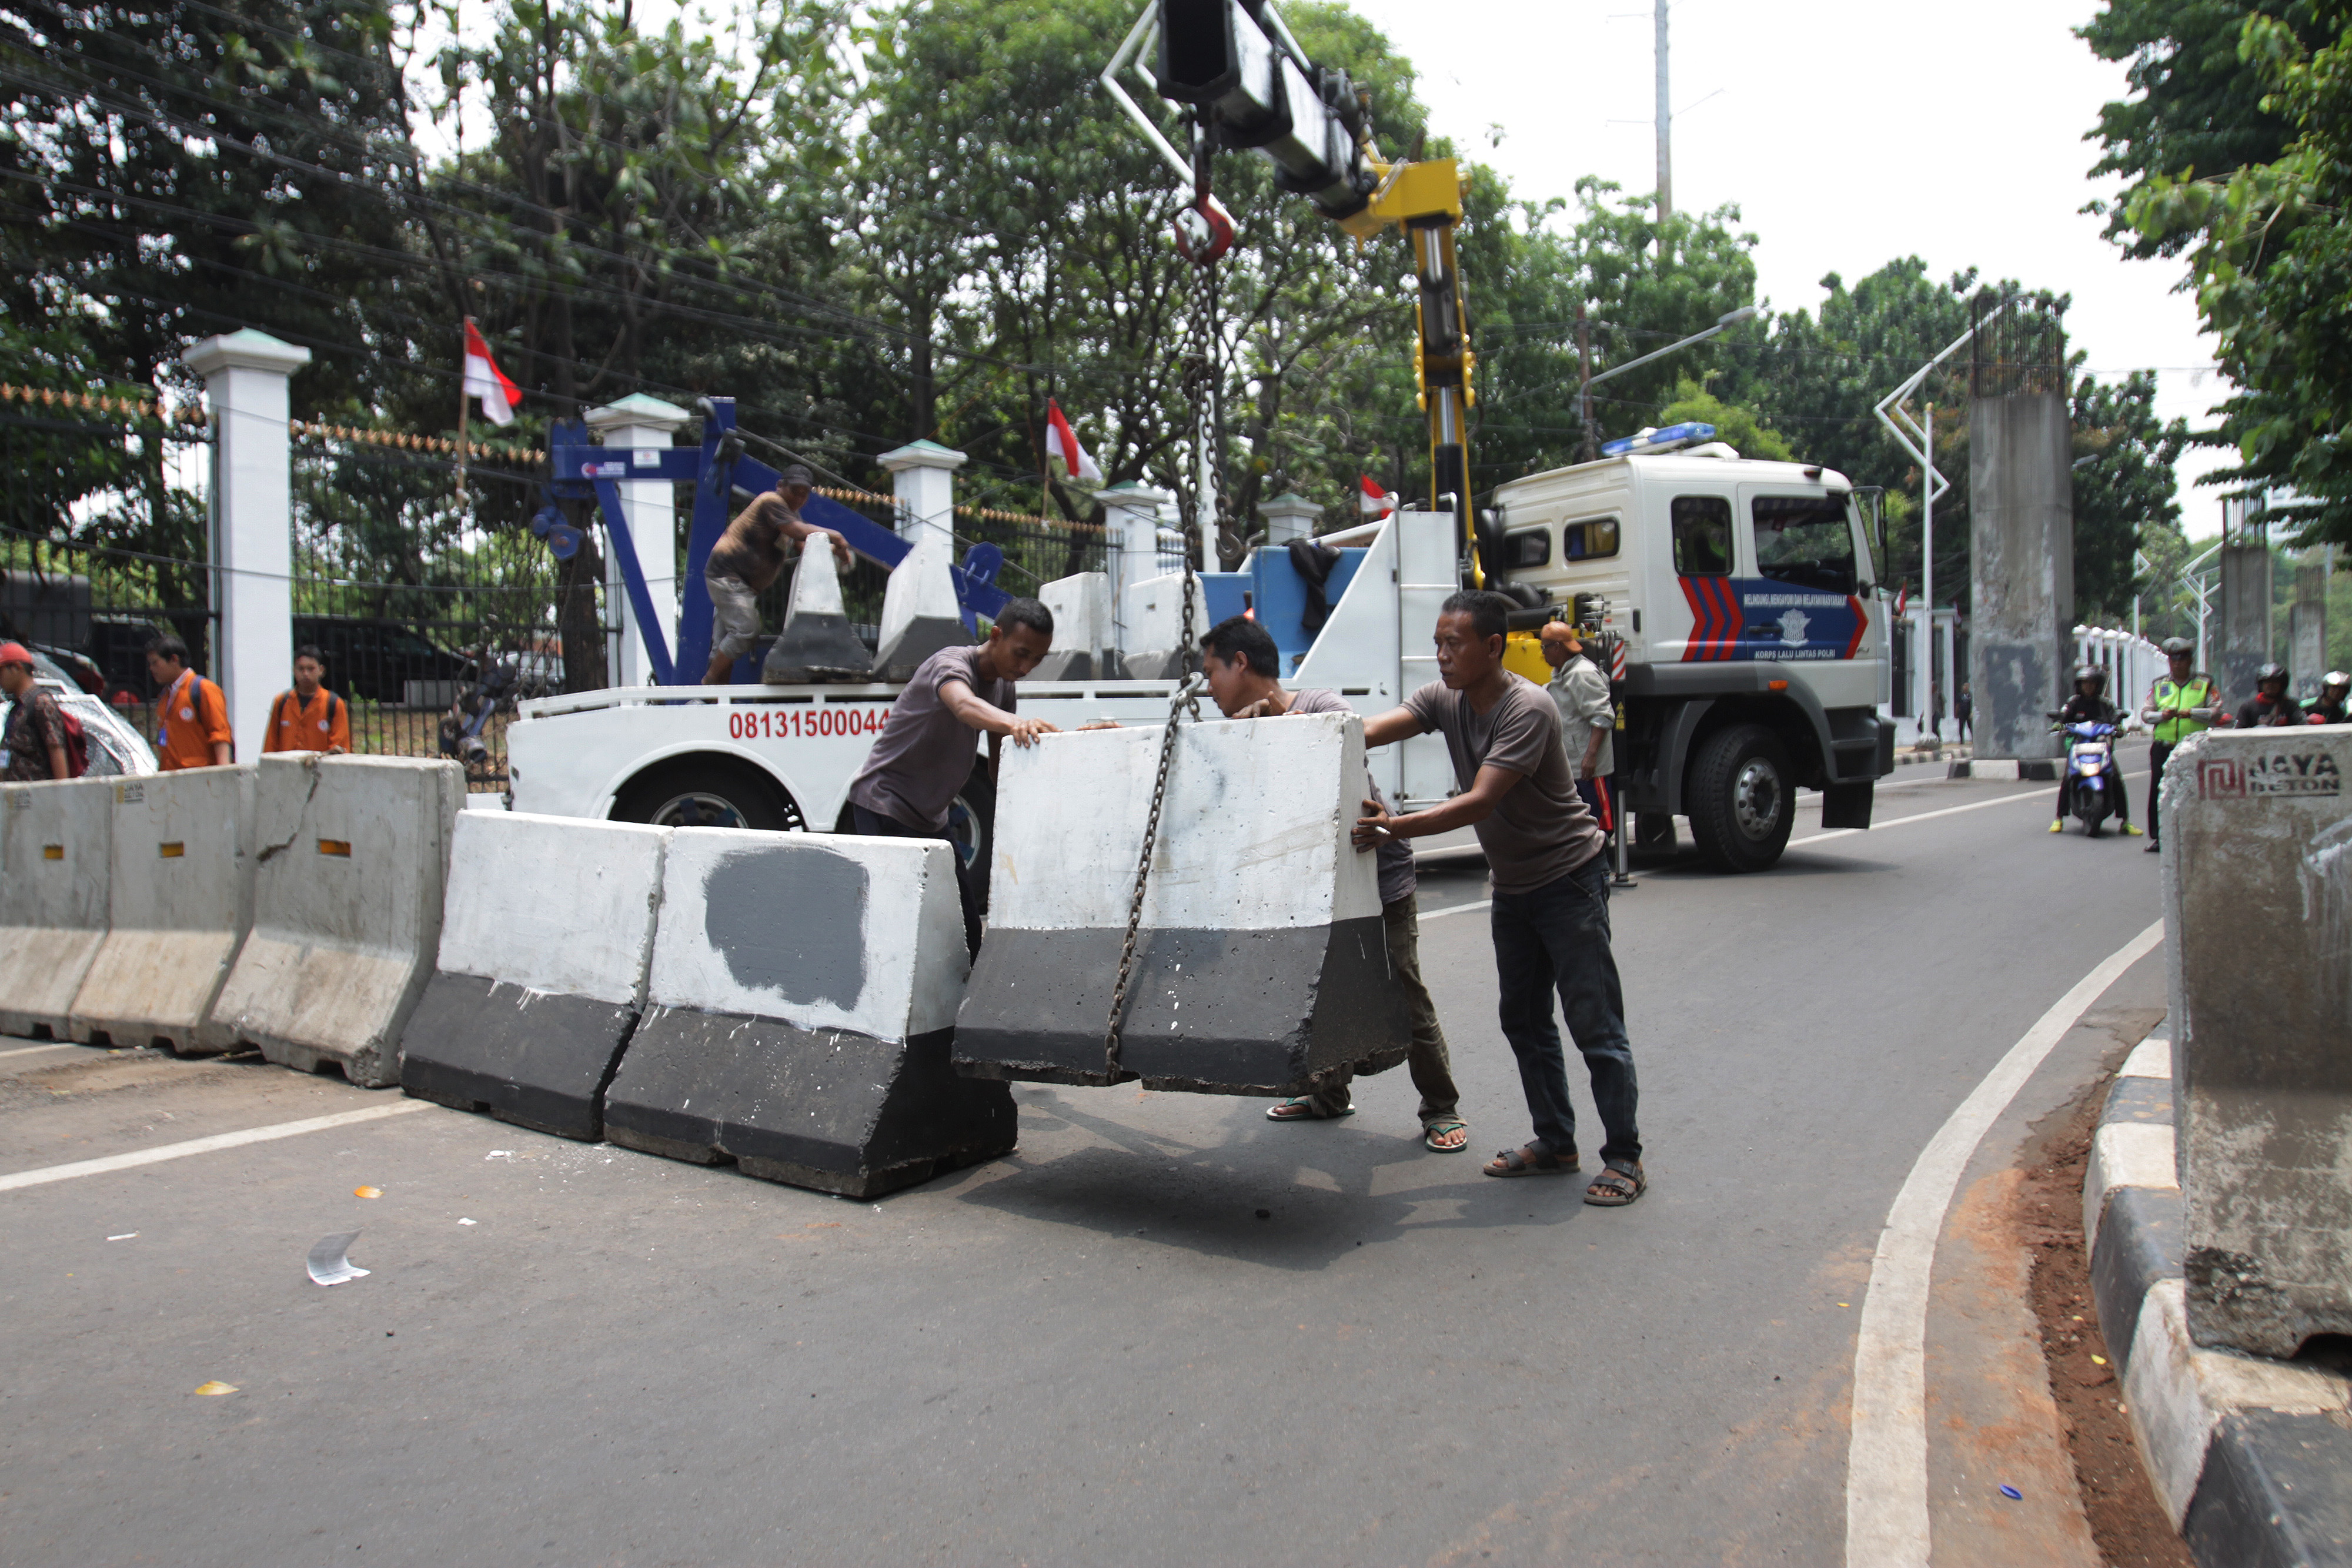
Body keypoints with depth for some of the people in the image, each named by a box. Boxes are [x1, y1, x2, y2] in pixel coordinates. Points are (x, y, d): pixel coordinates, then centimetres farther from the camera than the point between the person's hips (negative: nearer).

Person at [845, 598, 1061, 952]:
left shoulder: (1003, 685, 5)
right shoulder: (950, 664, -21)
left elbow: (998, 767, 11)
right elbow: (964, 706, -46)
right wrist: (1015, 723, -65)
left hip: (931, 818, 8)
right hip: (883, 807, -8)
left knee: (968, 935, 5)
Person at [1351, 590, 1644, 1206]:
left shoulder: (1528, 709, -25)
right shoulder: (1444, 699, -2)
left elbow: (1479, 803, -32)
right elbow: (1370, 731, -15)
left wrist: (1394, 826, -40)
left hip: (1569, 878, -8)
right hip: (1512, 884, 8)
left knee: (1594, 1024, -3)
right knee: (1524, 1020, 13)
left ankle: (1625, 1159, 8)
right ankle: (1555, 1144, 26)